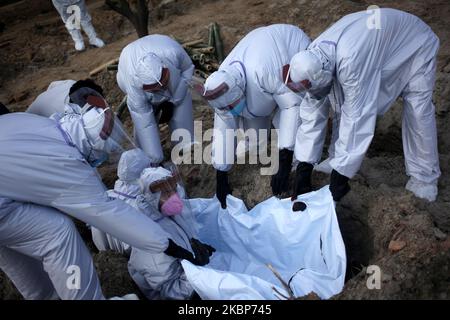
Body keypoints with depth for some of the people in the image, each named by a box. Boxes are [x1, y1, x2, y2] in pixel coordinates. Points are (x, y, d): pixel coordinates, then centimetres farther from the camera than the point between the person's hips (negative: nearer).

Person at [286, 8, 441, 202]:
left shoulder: (351, 62, -46)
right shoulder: (314, 58, -23)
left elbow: (357, 119, -42)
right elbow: (312, 112, -18)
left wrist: (340, 176, -35)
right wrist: (303, 168, -18)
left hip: (415, 45, -6)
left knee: (417, 113, -12)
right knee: (342, 104, -3)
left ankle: (425, 177, 9)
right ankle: (340, 159, 17)